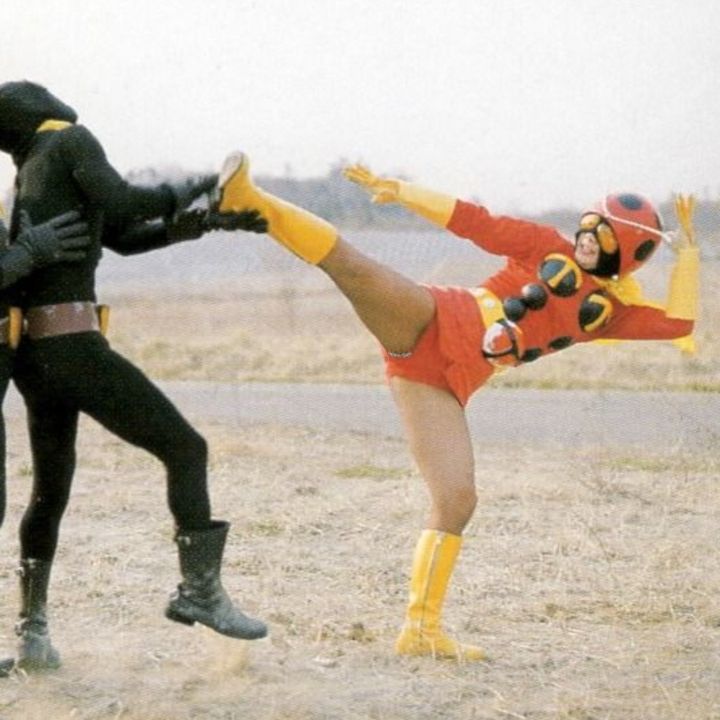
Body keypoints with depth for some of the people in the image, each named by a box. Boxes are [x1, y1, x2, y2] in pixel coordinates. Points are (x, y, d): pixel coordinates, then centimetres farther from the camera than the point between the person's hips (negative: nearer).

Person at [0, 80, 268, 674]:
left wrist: (208, 222, 13)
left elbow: (124, 237, 22)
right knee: (185, 448, -3)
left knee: (51, 488, 21)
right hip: (71, 345, -9)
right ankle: (200, 589, -8)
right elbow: (122, 205, -17)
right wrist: (184, 191, 0)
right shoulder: (72, 141, 0)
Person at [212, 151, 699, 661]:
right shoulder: (549, 248, 10)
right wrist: (398, 190, 4)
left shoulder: (609, 311, 18)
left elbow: (678, 322, 9)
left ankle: (422, 629, 1)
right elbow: (473, 222, 9)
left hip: (448, 384, 3)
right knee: (351, 265, -30)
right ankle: (249, 199, -38)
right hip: (430, 322, -3)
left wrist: (690, 248, 11)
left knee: (457, 501, -7)